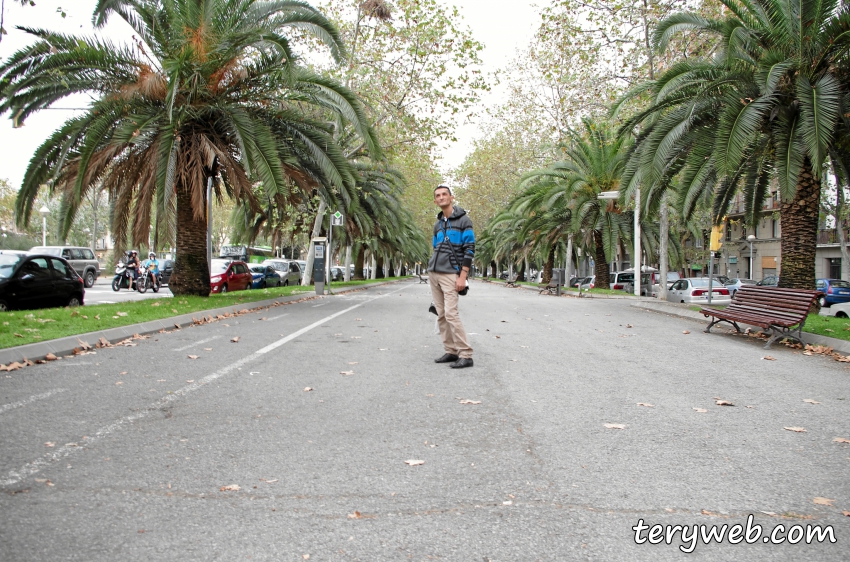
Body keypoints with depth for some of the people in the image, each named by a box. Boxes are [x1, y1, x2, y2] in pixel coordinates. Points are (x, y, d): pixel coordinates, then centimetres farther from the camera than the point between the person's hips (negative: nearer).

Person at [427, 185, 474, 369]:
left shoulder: (463, 220, -4)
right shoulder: (437, 224, 16)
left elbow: (469, 249, -9)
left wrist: (463, 276, -17)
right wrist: (432, 272, 18)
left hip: (450, 274, -7)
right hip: (433, 273, 7)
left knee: (451, 314, -15)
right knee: (441, 315, 5)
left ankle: (465, 355, -11)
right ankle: (451, 351, 11)